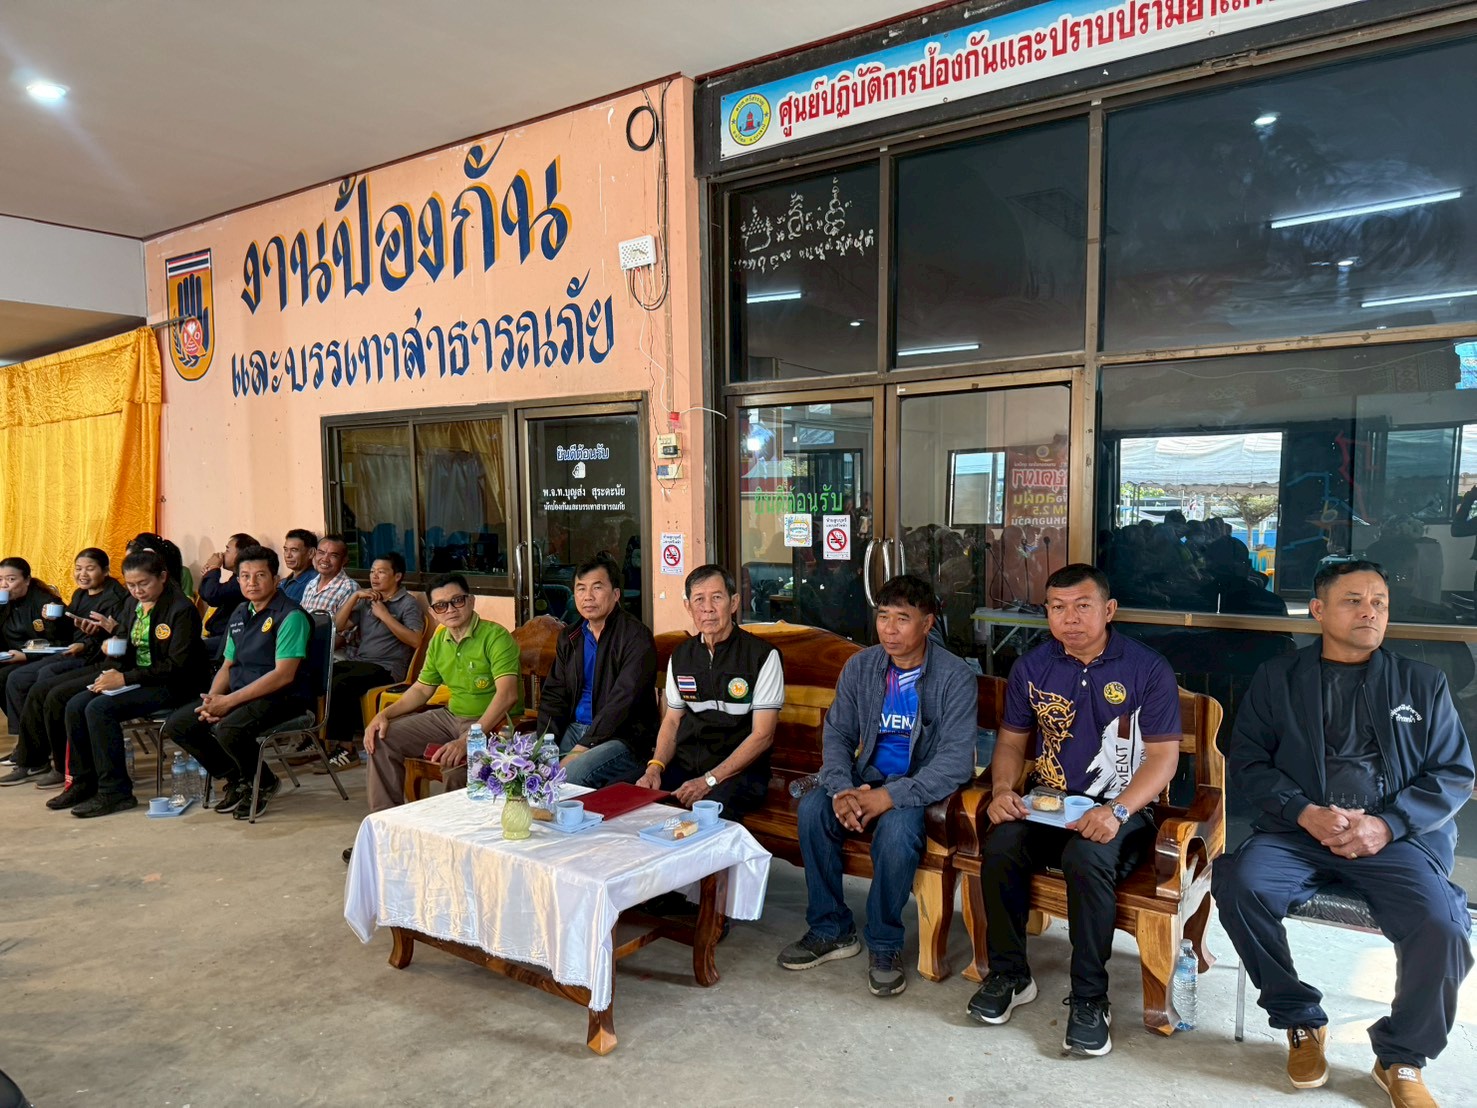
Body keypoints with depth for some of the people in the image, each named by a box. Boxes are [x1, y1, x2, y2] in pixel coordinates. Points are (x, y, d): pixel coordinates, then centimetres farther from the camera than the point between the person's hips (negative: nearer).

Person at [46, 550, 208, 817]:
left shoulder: (181, 609, -14)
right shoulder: (133, 605, 11)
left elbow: (176, 667, -18)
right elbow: (121, 648, 17)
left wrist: (125, 678, -21)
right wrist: (111, 673, -5)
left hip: (169, 686, -8)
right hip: (134, 679, 8)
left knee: (100, 709, -24)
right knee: (75, 706, -9)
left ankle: (115, 792, -17)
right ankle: (83, 782, 3)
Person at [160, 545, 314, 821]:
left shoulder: (290, 616, -13)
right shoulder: (240, 615, 14)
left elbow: (283, 675, -20)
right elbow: (227, 666, 18)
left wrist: (229, 701, -21)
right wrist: (212, 700, -3)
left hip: (283, 698, -8)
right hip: (241, 694, 9)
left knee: (228, 729, -33)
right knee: (177, 725, -3)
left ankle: (265, 783, -2)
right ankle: (236, 778, 13)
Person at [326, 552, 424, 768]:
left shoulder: (408, 604, 1)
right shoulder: (366, 601, 22)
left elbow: (415, 641, -14)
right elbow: (338, 626, 13)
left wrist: (384, 615, -12)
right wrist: (355, 596, 3)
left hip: (386, 667, -6)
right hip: (356, 661, 6)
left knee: (340, 683, -31)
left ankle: (345, 748, -23)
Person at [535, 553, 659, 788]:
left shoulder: (636, 637, -11)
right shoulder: (570, 638, 14)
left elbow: (621, 703, -18)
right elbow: (553, 696, 14)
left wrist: (581, 749, -21)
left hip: (623, 736, -7)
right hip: (575, 729, 7)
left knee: (571, 774, -31)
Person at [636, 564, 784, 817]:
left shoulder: (763, 656, -7)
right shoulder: (681, 656, 11)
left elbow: (762, 735, -10)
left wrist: (709, 781, -17)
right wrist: (655, 767, -4)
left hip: (738, 770, -5)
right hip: (683, 766, 5)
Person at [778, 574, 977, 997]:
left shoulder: (955, 678, -14)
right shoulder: (861, 667, 0)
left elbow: (956, 761, -20)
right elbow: (837, 733, 1)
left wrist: (890, 796, -29)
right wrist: (841, 789, -19)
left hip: (921, 787, -4)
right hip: (869, 776, 4)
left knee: (896, 827, -35)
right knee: (812, 808, -22)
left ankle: (885, 945, -10)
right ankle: (831, 929, -4)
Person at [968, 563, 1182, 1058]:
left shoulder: (1148, 669, -4)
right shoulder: (1032, 667, 7)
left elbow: (1164, 756, -8)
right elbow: (1011, 740, 13)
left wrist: (1116, 811, -24)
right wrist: (1002, 789, -8)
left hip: (1120, 808, -3)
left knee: (1086, 857, -35)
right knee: (998, 847, -27)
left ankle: (1090, 998, -16)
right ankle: (1009, 975, -4)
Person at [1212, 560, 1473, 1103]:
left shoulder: (1423, 683, 14)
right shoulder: (1277, 678, 12)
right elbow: (1245, 758, 6)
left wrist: (1388, 824, -9)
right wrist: (1304, 812, -12)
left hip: (1396, 839, 0)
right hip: (1296, 832, 0)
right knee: (1238, 884, -28)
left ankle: (1401, 1059, 1)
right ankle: (1301, 1020, -3)